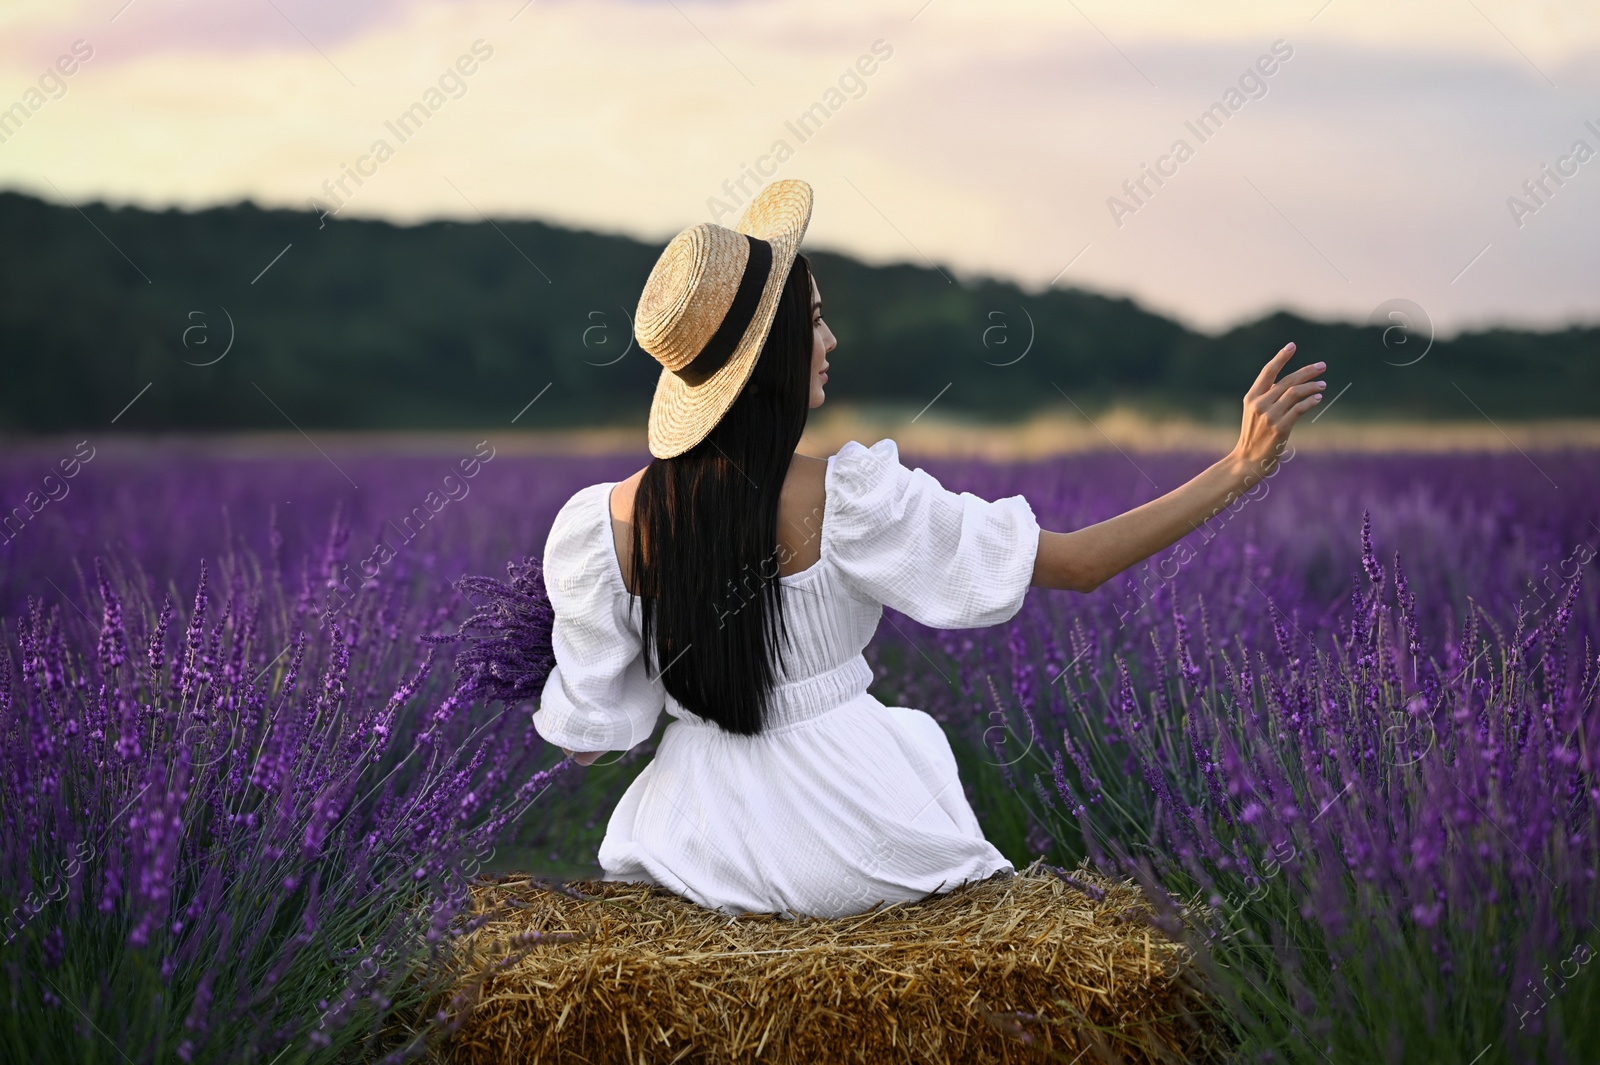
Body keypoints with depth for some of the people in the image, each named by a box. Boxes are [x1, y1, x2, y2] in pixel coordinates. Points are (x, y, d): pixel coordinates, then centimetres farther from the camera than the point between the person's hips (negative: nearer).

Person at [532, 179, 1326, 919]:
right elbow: (1080, 564, -18)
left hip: (699, 847, 3)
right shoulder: (843, 498, -21)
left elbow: (585, 738, -5)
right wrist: (1238, 469, -13)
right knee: (921, 730, 32)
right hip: (839, 858, -3)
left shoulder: (610, 521, -13)